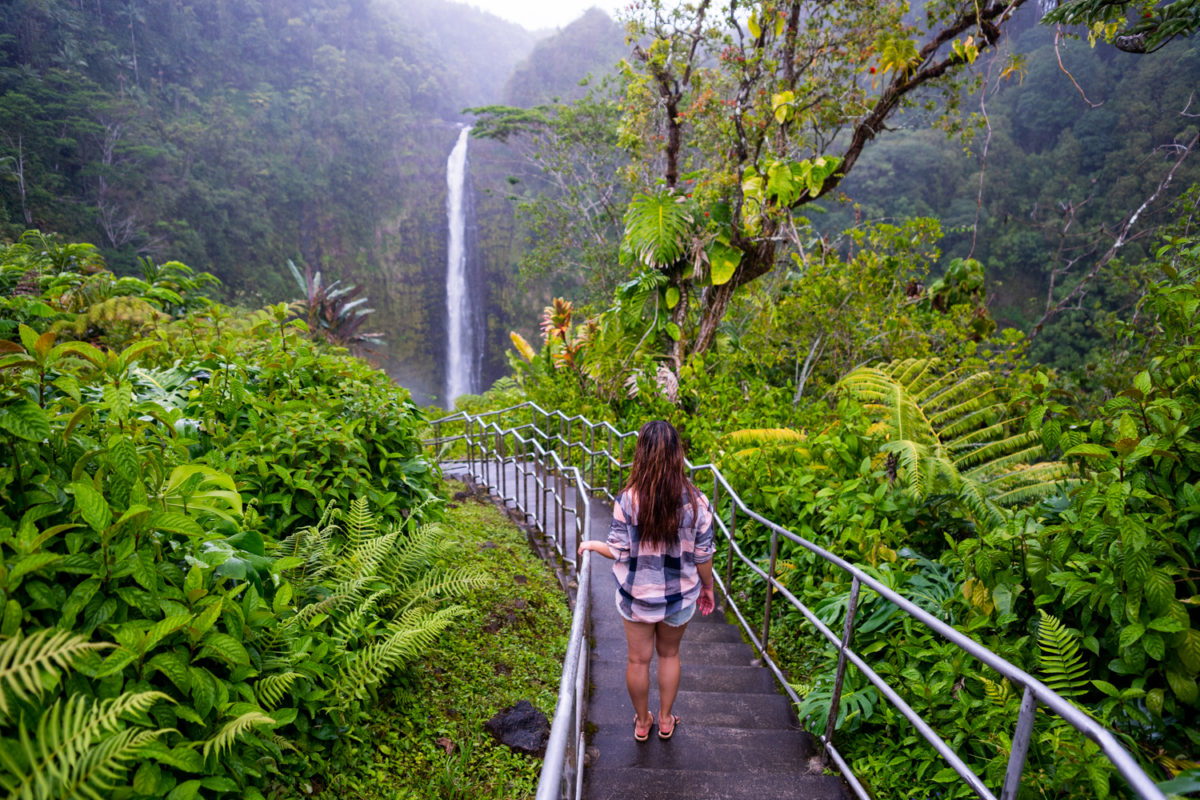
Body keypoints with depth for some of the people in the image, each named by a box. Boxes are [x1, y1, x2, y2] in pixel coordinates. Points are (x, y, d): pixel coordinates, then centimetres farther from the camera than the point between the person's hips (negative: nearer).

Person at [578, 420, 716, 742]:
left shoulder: (627, 500, -21)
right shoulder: (696, 502, -17)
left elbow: (618, 551, -13)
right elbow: (703, 555, -8)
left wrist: (591, 545, 7)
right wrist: (708, 587, 10)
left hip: (636, 597, -1)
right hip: (679, 597, 1)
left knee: (638, 659, 18)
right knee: (669, 654, 25)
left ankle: (642, 722, 39)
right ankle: (665, 720, 41)